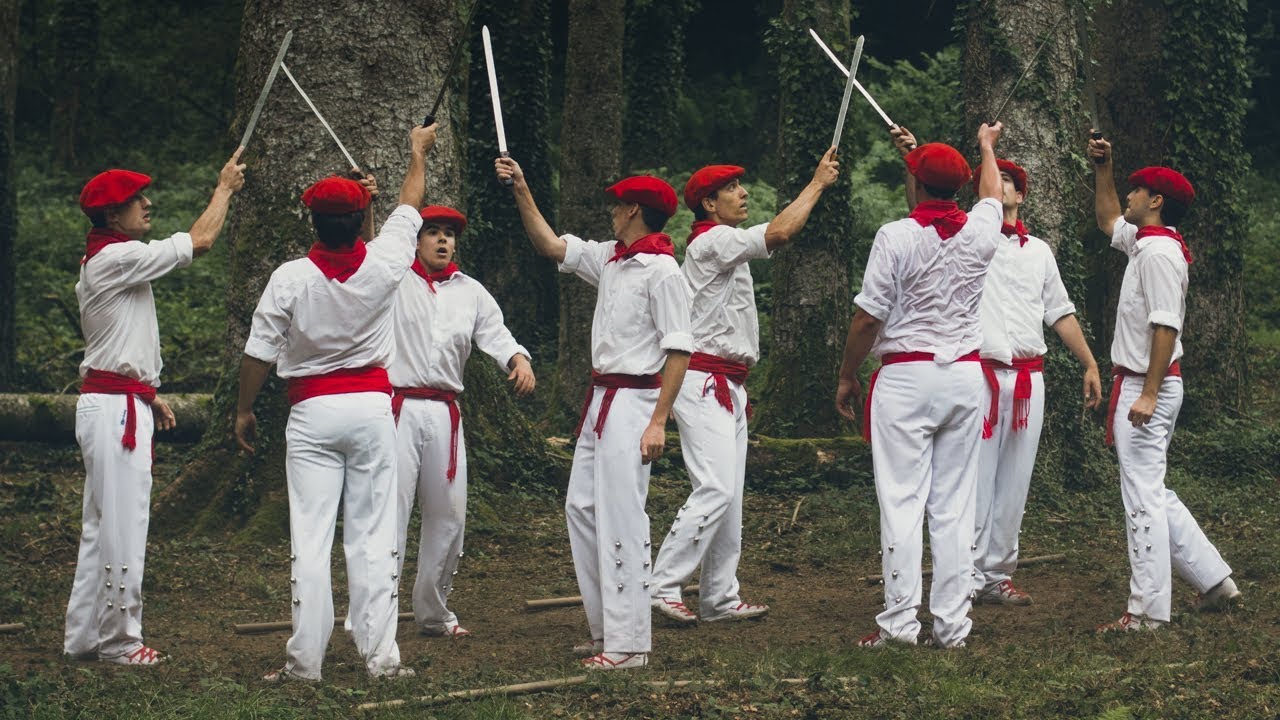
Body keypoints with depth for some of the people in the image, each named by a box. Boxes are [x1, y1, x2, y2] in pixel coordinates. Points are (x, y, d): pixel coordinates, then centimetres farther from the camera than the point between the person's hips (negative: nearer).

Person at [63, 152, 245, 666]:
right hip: (116, 407, -11)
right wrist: (225, 187, 0)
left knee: (102, 525, 12)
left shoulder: (105, 264, 18)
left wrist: (149, 395, 25)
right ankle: (118, 640, -2)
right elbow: (199, 241, -14)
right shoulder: (116, 258, -14)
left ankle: (84, 637, 17)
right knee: (123, 525, -6)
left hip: (117, 404, 11)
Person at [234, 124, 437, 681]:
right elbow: (409, 207, 15)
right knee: (372, 536, 4)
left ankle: (305, 659, -2)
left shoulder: (290, 278, -11)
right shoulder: (382, 265, -5)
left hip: (312, 411, -2)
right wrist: (418, 152, 32)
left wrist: (244, 410, 12)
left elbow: (258, 354, -4)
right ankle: (380, 655, 4)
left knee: (310, 536, -2)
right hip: (371, 406, 2)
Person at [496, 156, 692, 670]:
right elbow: (550, 245, 21)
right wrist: (521, 191, 14)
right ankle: (605, 628, 18)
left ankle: (629, 642, -7)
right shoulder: (609, 258, 12)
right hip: (600, 398, 10)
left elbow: (679, 350, -17)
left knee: (620, 517, -10)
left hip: (634, 401, -10)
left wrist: (658, 421, -20)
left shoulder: (662, 271, -14)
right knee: (582, 508, 12)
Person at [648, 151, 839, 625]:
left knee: (729, 495, 8)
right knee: (715, 489, -17)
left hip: (728, 385, 11)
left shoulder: (725, 246, 22)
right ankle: (662, 586, -16)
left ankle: (719, 597, 10)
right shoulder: (711, 240, -12)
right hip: (704, 380, -11)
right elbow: (779, 233, -20)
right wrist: (818, 183, -14)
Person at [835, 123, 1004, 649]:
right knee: (955, 505, 5)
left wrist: (847, 376, 5)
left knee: (902, 502, -3)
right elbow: (992, 195, 29)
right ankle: (951, 625, 5)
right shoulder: (979, 232, 4)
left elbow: (868, 316, -9)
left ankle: (900, 621, -4)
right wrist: (987, 145, 49)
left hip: (906, 375, -4)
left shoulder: (897, 236, -10)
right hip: (966, 375, 4)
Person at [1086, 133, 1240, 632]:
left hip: (1148, 387, -10)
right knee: (1151, 493, 15)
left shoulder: (1160, 252, -16)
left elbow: (1166, 327, -22)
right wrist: (1102, 170, 25)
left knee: (1143, 496, -8)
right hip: (1137, 385, 10)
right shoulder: (1143, 243, 14)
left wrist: (1149, 394, -25)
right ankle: (1213, 580, 18)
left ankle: (1147, 610, -7)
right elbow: (1107, 220, 36)